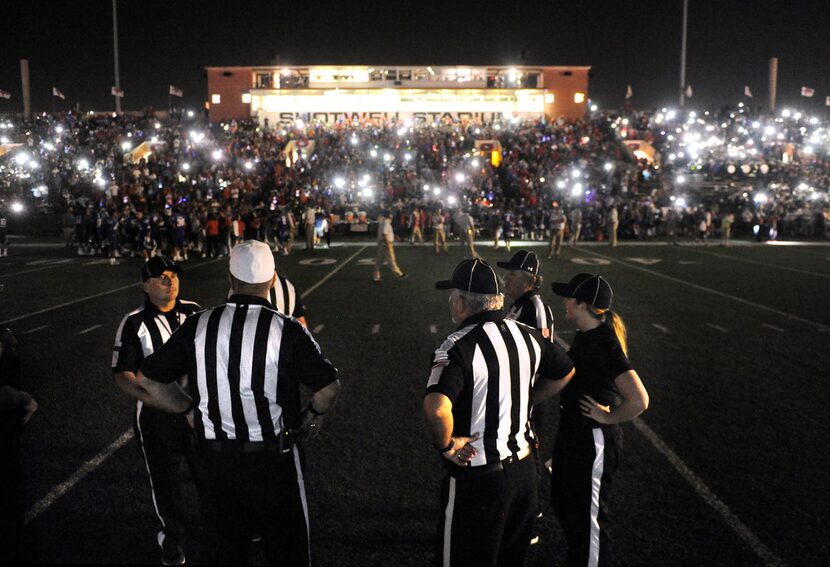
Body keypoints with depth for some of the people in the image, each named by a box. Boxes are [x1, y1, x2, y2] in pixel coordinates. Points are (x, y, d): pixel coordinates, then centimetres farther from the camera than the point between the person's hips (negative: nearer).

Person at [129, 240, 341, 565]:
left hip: (217, 456, 3)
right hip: (273, 456, -3)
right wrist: (315, 414, 7)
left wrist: (190, 409, 11)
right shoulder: (285, 330, -15)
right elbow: (329, 387, -14)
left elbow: (147, 380, 0)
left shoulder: (199, 326, -7)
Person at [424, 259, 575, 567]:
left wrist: (446, 445, -18)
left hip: (476, 477, -6)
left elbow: (436, 408, -37)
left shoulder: (458, 346, -22)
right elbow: (565, 373, 16)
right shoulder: (526, 335, -1)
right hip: (524, 467, 7)